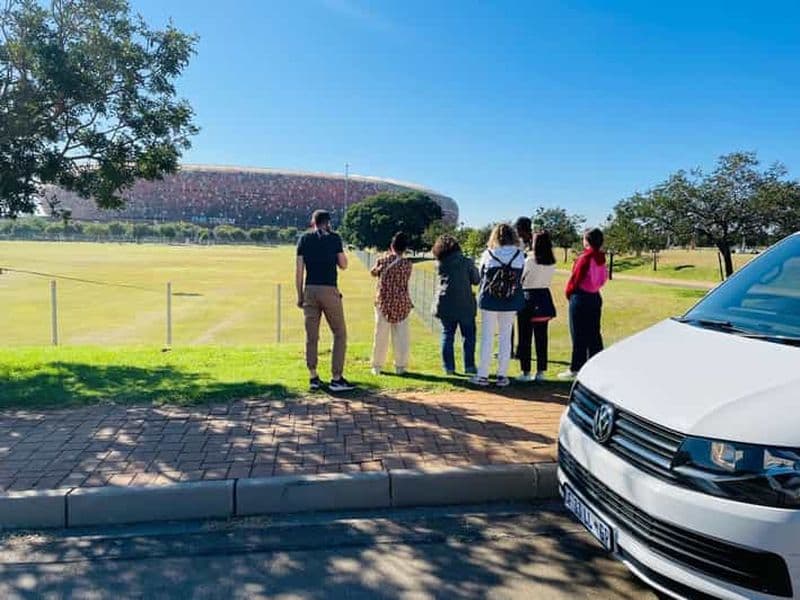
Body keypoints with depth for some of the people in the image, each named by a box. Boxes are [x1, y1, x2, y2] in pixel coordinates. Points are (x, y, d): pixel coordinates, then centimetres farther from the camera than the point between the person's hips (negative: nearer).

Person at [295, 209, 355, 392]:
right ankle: (336, 378, 2)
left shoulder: (304, 239, 8)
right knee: (340, 334, 5)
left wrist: (300, 295, 10)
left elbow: (299, 270, 4)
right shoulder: (334, 238, 1)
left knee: (311, 336, 8)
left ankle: (313, 377, 12)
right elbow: (343, 265, 8)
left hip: (310, 290, 3)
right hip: (329, 290, -3)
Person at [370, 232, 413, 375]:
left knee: (381, 336, 8)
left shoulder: (382, 260, -4)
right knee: (401, 337, 7)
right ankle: (400, 366, 9)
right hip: (402, 304, 0)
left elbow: (373, 272, 14)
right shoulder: (407, 263, -4)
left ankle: (377, 366, 14)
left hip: (383, 303, 1)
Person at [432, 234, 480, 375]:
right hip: (465, 305, -2)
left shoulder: (439, 264, 0)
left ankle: (448, 367, 10)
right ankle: (469, 366, 12)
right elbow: (476, 280, 3)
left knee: (447, 335, 9)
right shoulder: (466, 262, -6)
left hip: (445, 305, 2)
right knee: (468, 336, 10)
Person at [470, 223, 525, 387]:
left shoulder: (488, 254, -7)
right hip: (511, 302, 1)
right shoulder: (519, 255, -3)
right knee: (505, 338, 9)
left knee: (487, 338, 6)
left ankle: (483, 375, 10)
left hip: (489, 301, -1)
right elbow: (520, 279, 4)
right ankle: (502, 376, 12)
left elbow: (481, 276, 4)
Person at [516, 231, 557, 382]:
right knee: (541, 337, 10)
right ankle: (541, 371, 13)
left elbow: (520, 279, -6)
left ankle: (526, 372, 3)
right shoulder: (552, 263, 2)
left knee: (525, 337, 2)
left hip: (528, 297, -5)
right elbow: (548, 280, 9)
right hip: (544, 297, 5)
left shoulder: (529, 260, -13)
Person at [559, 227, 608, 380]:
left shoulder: (585, 257, -16)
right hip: (595, 297, 8)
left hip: (581, 298, -8)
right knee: (594, 334, 12)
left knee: (579, 335, -2)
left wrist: (569, 293, 3)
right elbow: (603, 279, 11)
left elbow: (576, 278, -12)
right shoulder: (601, 258, 6)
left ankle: (575, 369, 4)